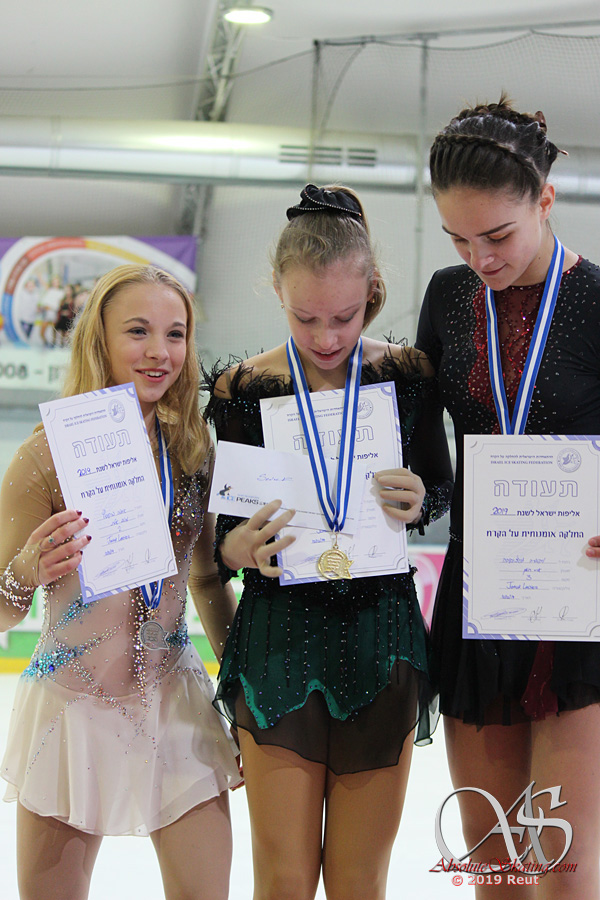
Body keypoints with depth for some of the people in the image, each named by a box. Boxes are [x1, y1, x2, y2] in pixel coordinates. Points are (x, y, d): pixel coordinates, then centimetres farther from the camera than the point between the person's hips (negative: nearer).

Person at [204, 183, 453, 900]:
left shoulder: (406, 375, -2)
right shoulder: (243, 389, -4)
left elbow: (441, 487, 11)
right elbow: (224, 539, 2)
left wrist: (418, 504, -12)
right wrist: (243, 546, -21)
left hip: (381, 639, 1)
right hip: (278, 641, 0)